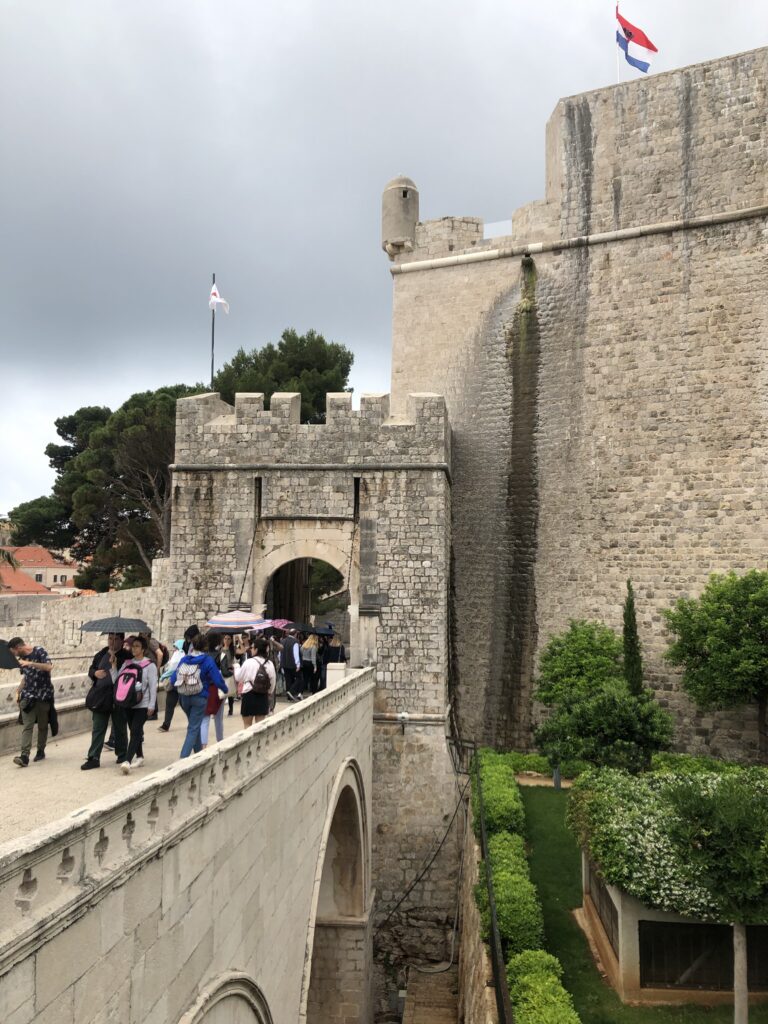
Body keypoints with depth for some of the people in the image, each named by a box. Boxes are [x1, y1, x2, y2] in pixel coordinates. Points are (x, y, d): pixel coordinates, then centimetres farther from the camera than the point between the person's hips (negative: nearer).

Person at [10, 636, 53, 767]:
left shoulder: (39, 651, -8)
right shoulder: (22, 658, 10)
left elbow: (49, 667, -21)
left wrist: (30, 663, -26)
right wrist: (18, 691, 10)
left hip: (43, 695, -4)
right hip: (28, 696, 4)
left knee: (42, 725, 7)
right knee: (27, 726, -7)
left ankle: (41, 751, 22)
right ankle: (24, 756, -14)